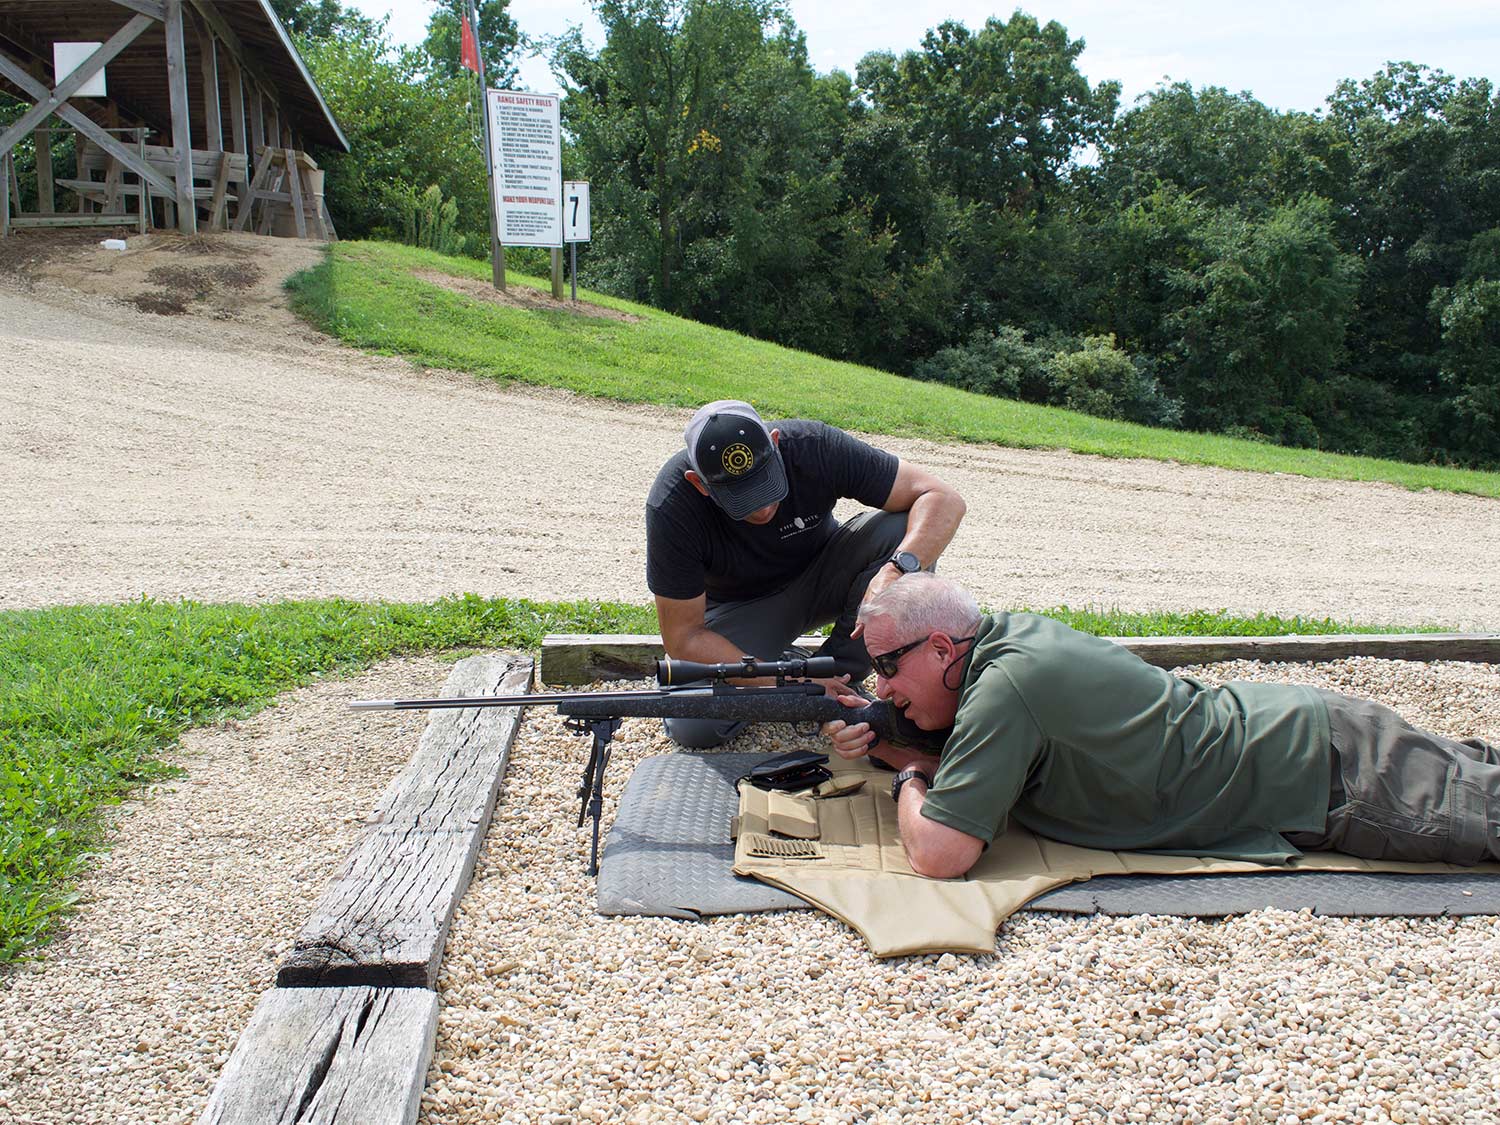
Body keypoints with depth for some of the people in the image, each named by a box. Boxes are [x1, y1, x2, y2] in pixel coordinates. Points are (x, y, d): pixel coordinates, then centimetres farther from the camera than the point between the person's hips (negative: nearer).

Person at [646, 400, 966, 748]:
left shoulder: (814, 447, -27)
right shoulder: (672, 506, -30)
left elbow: (943, 499, -26)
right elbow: (683, 637, -24)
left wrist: (898, 569, -46)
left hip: (819, 576, 2)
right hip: (741, 609, -1)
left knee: (901, 529, -27)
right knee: (692, 726, -26)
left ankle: (838, 671, -12)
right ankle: (783, 661, 3)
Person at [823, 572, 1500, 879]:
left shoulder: (1003, 687, -29)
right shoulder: (1005, 632, -3)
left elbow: (938, 854, -34)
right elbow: (952, 753, 15)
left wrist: (909, 779, -13)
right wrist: (879, 742, -4)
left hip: (1325, 774, -8)